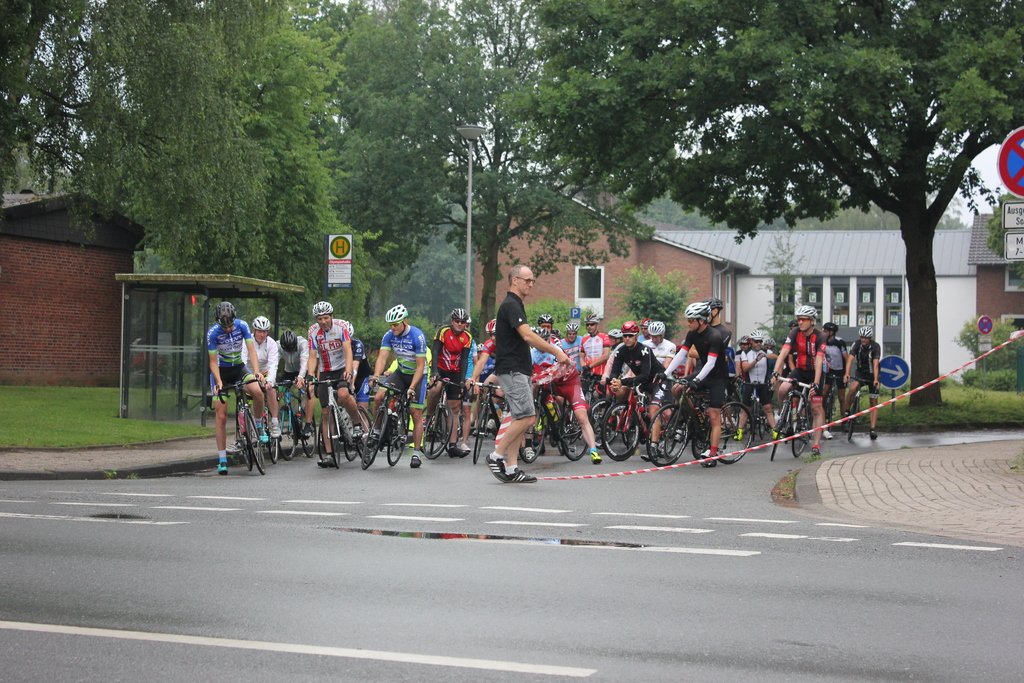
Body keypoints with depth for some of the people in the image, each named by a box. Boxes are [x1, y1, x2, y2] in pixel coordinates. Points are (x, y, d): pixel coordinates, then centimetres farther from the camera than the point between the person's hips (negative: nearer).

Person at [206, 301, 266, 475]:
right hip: (221, 371, -1)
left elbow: (251, 350, -18)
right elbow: (213, 361, -17)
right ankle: (222, 460, 0)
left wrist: (256, 371, -34)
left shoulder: (242, 326, -16)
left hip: (239, 368, 2)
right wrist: (219, 382, -32)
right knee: (221, 416, -7)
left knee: (257, 391, -30)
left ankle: (259, 426, -3)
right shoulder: (213, 333, -20)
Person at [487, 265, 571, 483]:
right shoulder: (510, 305, -14)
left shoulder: (515, 305, 18)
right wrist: (557, 352, -25)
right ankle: (497, 456, -5)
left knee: (520, 419, 8)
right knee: (526, 417, -14)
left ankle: (511, 469, 8)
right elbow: (528, 336, -24)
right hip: (512, 370, -10)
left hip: (519, 371, 10)